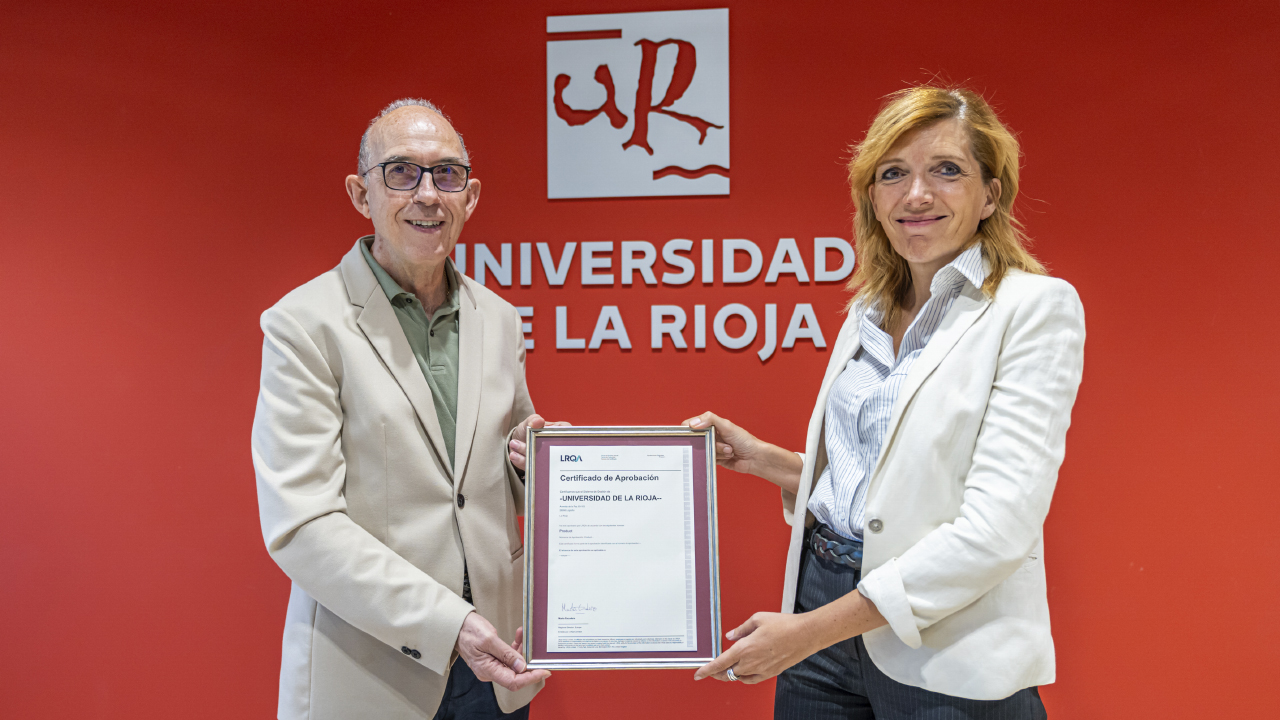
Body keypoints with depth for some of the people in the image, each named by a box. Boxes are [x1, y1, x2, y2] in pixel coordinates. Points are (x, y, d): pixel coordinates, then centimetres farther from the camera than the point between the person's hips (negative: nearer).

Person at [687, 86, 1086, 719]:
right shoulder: (869, 311, 9)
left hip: (949, 664, -5)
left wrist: (814, 629, -20)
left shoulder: (1036, 307, -11)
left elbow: (998, 525, -19)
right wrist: (759, 458, 2)